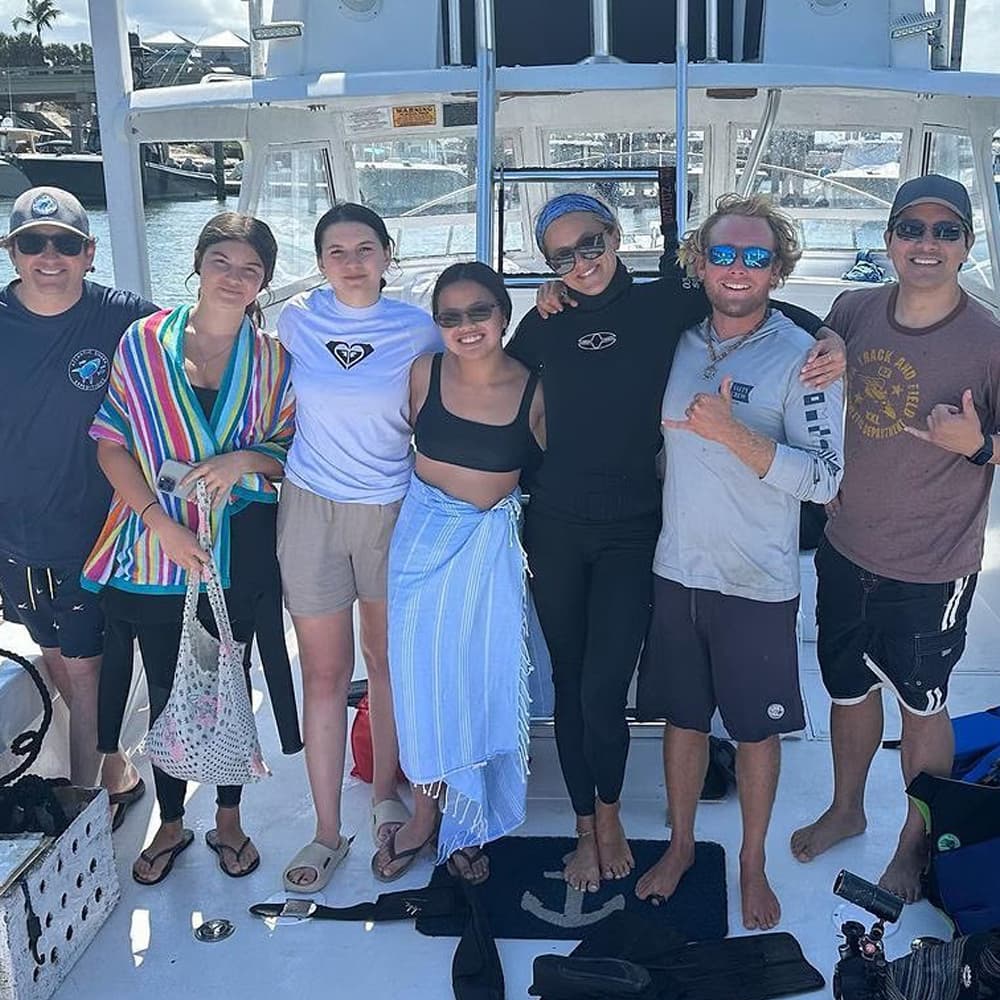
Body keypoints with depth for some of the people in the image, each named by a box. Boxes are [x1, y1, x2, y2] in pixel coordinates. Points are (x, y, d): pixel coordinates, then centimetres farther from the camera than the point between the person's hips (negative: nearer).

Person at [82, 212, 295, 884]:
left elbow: (292, 448, 5)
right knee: (167, 690, 11)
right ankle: (171, 824, 32)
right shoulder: (143, 342, -2)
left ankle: (229, 818, 32)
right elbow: (110, 441, -3)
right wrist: (159, 520, -13)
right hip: (154, 547, 0)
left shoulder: (272, 359, 1)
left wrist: (244, 458, -16)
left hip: (238, 549, 1)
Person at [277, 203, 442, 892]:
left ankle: (385, 794, 35)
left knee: (389, 659, 12)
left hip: (394, 510, 0)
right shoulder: (297, 319, -2)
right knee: (325, 674, 4)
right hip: (312, 509, 0)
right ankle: (328, 833, 17)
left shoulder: (417, 329, -5)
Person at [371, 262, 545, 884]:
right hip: (424, 536, 1)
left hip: (493, 546, 0)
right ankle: (425, 815, 28)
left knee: (485, 678, 7)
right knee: (421, 675, 8)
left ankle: (468, 826, 27)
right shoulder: (425, 374, -5)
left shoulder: (533, 389, -7)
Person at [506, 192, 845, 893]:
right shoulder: (546, 324, 6)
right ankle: (586, 828, 29)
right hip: (554, 528, 3)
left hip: (630, 532, -2)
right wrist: (541, 314, 4)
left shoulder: (665, 305, -1)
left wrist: (829, 338, -12)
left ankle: (610, 813, 22)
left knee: (603, 692, -8)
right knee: (570, 687, 10)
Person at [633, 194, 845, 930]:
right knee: (682, 715, 16)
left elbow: (825, 480, -17)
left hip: (758, 584, -4)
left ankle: (753, 862, 32)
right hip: (677, 571, 4)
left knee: (757, 728, 11)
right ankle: (681, 844, 37)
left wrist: (734, 434, -28)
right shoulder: (679, 343, 3)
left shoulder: (804, 357, -12)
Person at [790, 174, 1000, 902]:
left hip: (931, 569, -4)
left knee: (921, 706, 15)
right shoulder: (855, 312, -4)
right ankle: (847, 809, 47)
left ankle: (917, 842, 38)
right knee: (849, 688, 22)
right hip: (846, 549, 4)